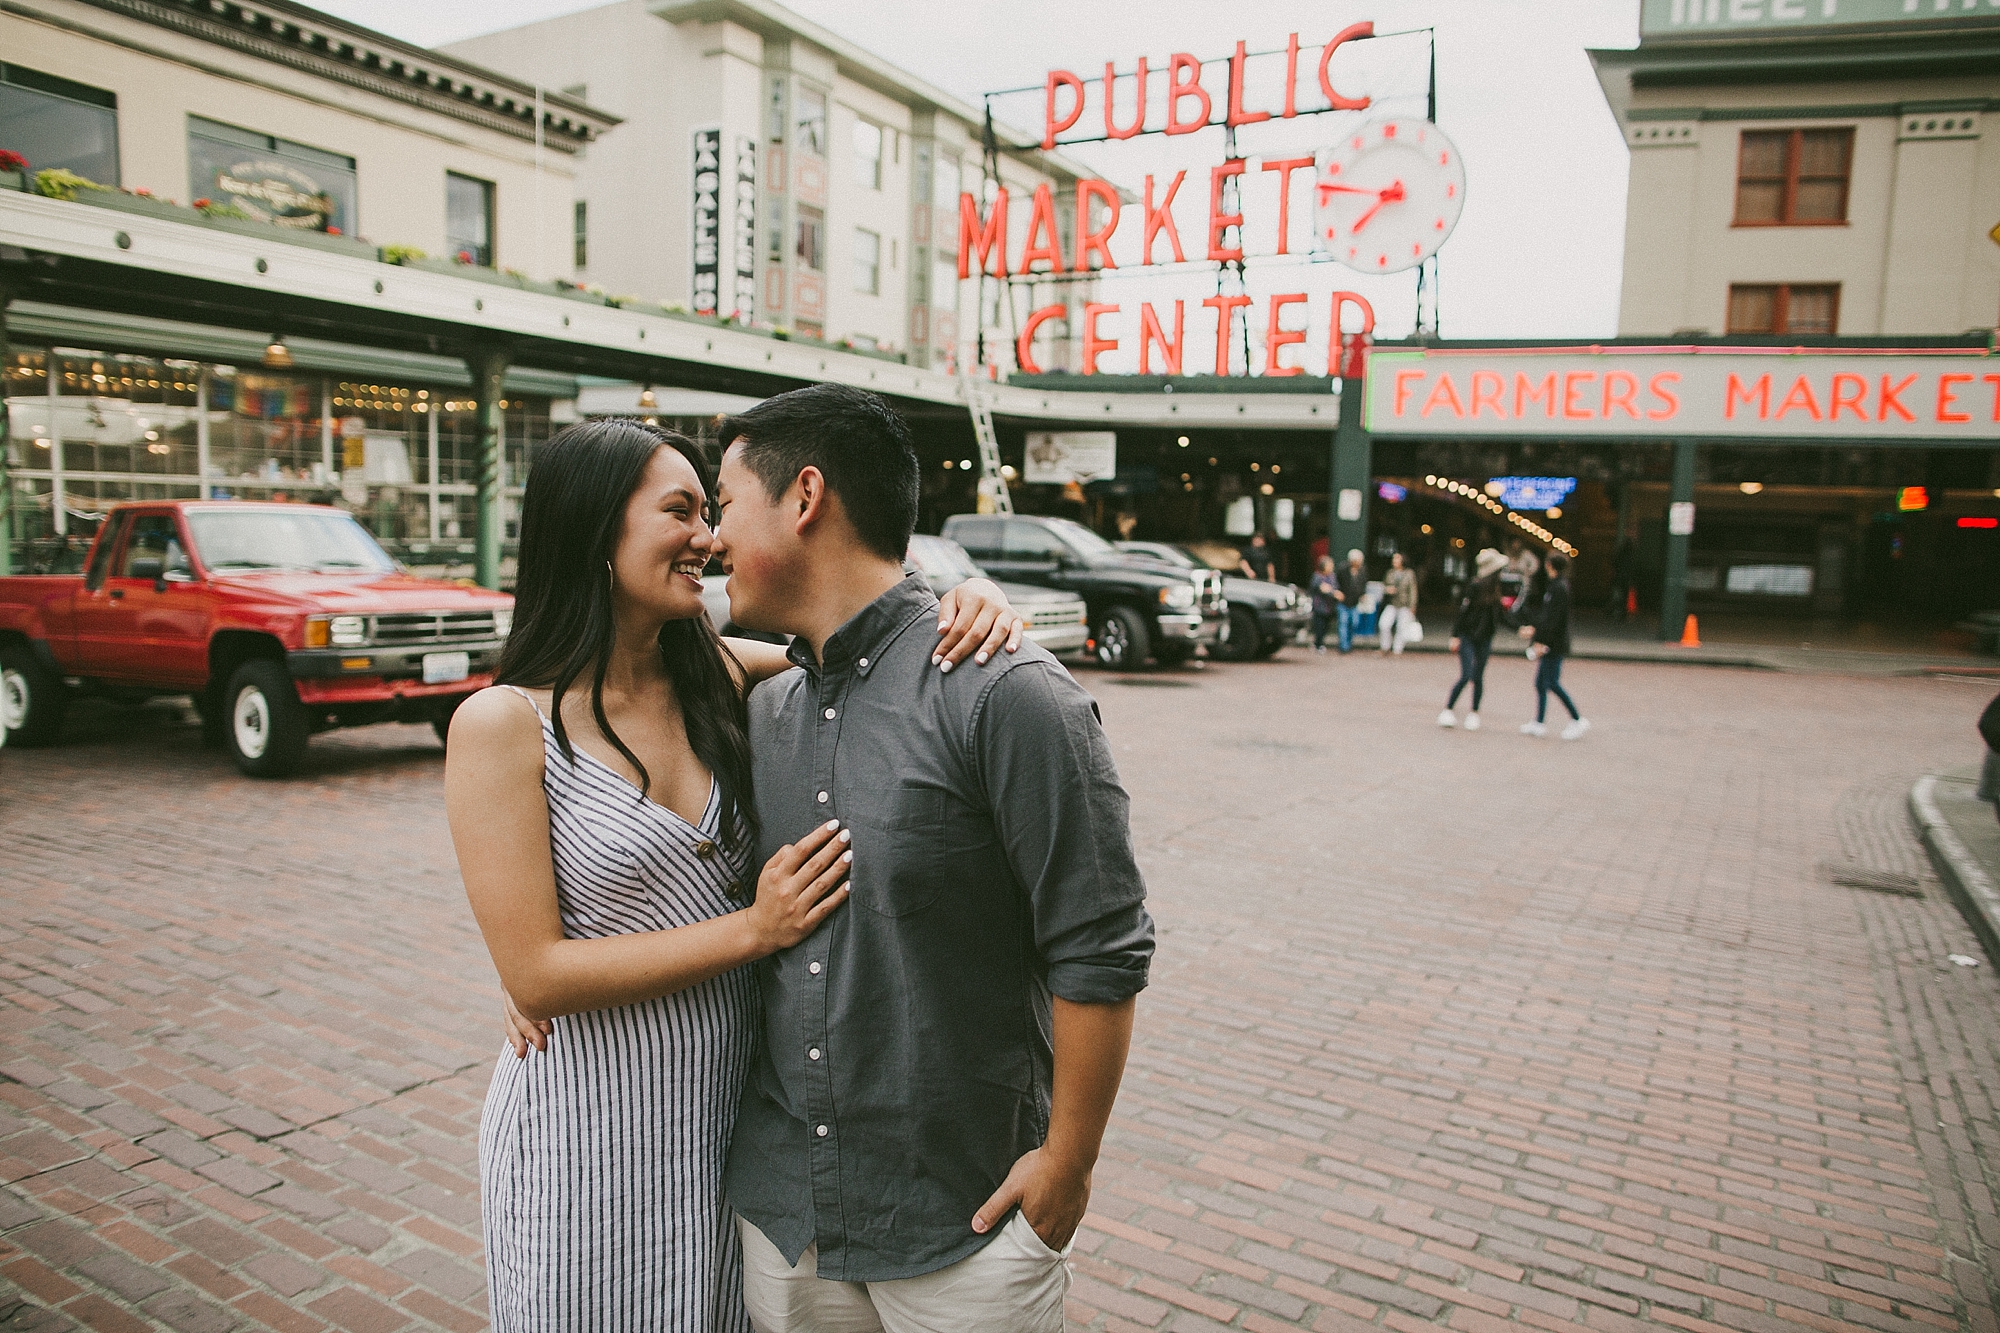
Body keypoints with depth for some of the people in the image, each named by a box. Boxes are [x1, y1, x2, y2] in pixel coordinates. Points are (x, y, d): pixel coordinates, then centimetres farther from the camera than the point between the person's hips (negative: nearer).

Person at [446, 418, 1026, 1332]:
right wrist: (755, 928, -20)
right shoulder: (503, 725, -14)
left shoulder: (721, 676, -2)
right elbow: (534, 974, -17)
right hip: (591, 1140, -4)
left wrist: (970, 603, -21)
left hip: (733, 1113, 5)